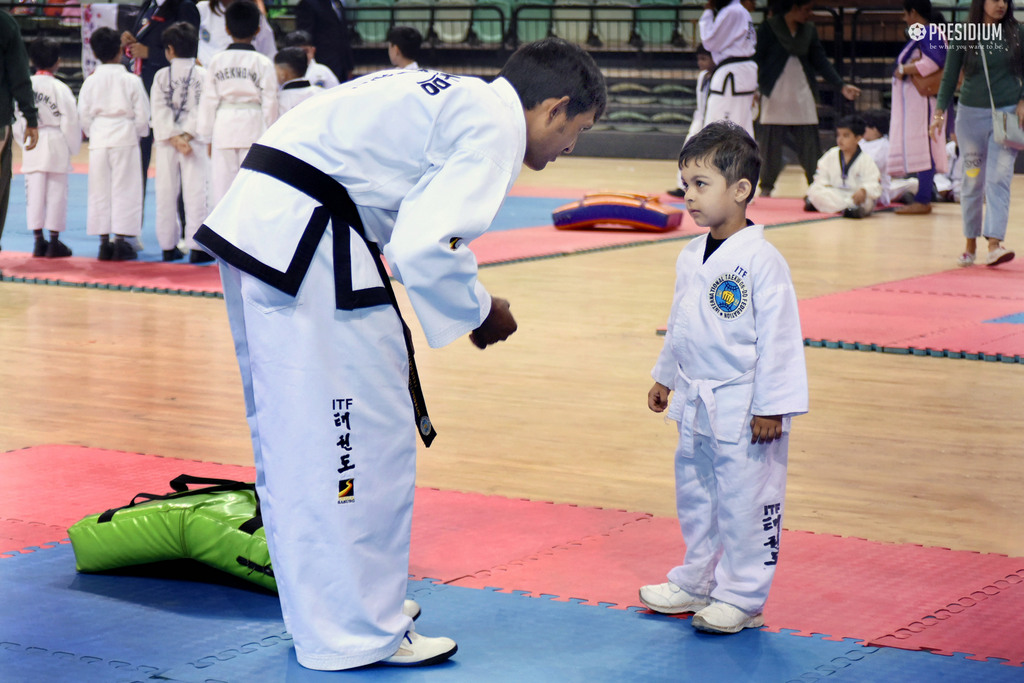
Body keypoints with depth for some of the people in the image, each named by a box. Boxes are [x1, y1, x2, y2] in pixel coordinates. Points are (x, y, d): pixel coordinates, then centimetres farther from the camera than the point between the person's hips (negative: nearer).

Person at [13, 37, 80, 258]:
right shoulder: (60, 89, -10)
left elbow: (17, 120, 3)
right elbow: (70, 121, -8)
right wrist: (72, 147, 6)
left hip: (32, 147, 3)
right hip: (56, 144, -3)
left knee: (34, 192, 8)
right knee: (56, 192, 4)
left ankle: (38, 240, 12)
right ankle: (54, 242, 6)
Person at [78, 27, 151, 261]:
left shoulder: (90, 82, 2)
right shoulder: (131, 80, -4)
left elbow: (84, 115, 4)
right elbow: (143, 114, -2)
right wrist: (137, 133, 16)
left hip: (99, 139, 2)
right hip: (125, 138, -2)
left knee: (100, 191, 7)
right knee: (124, 189, 2)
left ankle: (103, 241, 8)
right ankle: (120, 241, 0)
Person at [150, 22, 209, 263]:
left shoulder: (161, 75, 2)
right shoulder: (202, 75, -2)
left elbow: (159, 110, -4)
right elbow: (201, 110, -10)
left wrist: (174, 139, -8)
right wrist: (187, 137, -10)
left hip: (166, 142, 2)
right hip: (195, 143, -2)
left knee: (166, 194, 8)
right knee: (195, 193, -2)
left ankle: (168, 246, 14)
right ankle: (195, 246, -6)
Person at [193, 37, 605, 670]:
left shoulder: (443, 98, 22)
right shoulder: (495, 125, -6)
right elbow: (427, 245, -17)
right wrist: (480, 312, 0)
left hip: (254, 223, 11)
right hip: (305, 244, -10)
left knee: (294, 429, 19)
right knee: (364, 435, -1)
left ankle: (321, 608, 33)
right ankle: (358, 632, 9)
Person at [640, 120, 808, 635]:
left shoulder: (761, 262, -18)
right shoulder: (691, 258, 6)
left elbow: (777, 337, -17)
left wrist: (771, 407, -17)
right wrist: (665, 376, 23)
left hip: (743, 410, -8)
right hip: (696, 403, 8)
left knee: (744, 501, 0)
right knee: (695, 495, 18)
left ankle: (742, 598, 11)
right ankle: (696, 583, 32)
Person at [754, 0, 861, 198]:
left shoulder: (809, 30, 7)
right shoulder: (769, 27, -5)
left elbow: (820, 61, 10)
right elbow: (756, 58, -5)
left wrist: (842, 86, 3)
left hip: (802, 94, 4)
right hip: (775, 95, -3)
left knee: (810, 144, 1)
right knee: (770, 144, -1)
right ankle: (766, 187, 13)